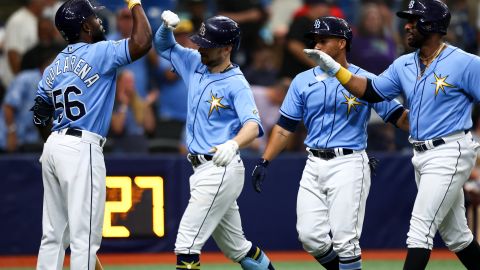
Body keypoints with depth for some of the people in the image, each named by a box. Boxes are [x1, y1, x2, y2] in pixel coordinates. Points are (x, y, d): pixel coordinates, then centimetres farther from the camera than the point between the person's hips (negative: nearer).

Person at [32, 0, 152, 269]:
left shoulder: (54, 67, 15)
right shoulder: (98, 53, -7)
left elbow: (40, 117, 17)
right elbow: (142, 43, -19)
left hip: (53, 146, 8)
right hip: (81, 149, -8)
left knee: (53, 235, 11)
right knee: (84, 236, -8)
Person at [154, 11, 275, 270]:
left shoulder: (236, 84, -15)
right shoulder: (195, 64, 8)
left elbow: (252, 125, -28)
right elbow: (163, 45, 20)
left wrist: (233, 144, -50)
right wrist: (167, 25, -3)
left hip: (221, 169, -9)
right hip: (201, 169, 9)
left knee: (186, 244, -13)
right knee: (236, 247, 17)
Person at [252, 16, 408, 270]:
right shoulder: (303, 81, 9)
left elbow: (400, 117, -5)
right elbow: (285, 126, 11)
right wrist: (264, 162, 2)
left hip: (348, 164, -5)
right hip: (314, 165, 5)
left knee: (344, 240, -8)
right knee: (310, 236, -1)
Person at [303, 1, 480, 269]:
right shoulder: (404, 65, 10)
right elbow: (371, 91, 14)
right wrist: (333, 67, 6)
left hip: (450, 154, -7)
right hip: (421, 156, 8)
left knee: (420, 228, -12)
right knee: (454, 234, 13)